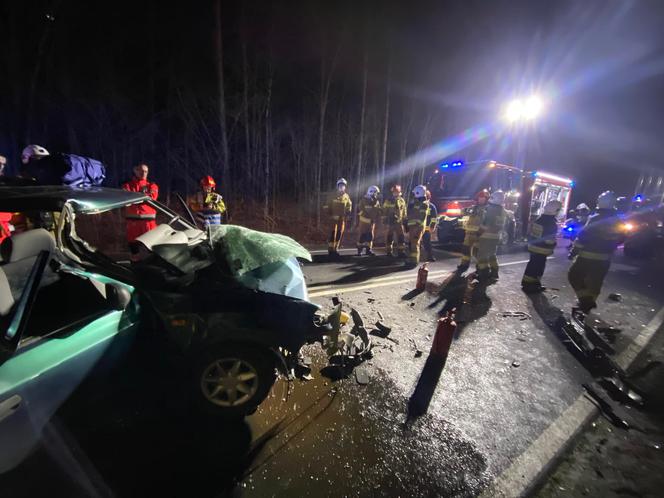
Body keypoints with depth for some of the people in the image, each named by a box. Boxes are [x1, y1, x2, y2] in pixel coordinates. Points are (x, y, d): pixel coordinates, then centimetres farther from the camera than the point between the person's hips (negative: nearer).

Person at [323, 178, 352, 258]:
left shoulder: (347, 196, 8)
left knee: (339, 234, 7)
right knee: (333, 233, -10)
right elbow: (326, 206, -1)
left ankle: (336, 249, 18)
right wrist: (329, 215, -8)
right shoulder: (332, 195, -3)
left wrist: (347, 213, 4)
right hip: (333, 217, -4)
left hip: (342, 218, 4)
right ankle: (331, 250, -5)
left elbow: (349, 206, 18)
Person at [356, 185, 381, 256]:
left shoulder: (376, 201, 7)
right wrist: (369, 219, -16)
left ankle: (368, 250, 14)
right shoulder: (363, 200, -8)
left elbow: (378, 211, 10)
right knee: (362, 235, -3)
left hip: (372, 222, 5)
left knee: (370, 236, 6)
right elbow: (361, 211, -12)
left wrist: (376, 219, -6)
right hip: (364, 221, -5)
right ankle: (359, 250, 4)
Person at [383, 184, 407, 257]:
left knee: (401, 237, 0)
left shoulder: (402, 200, 9)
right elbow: (384, 211, -2)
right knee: (389, 237, 4)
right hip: (390, 222, -3)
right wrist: (384, 220, -5)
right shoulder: (388, 200, -3)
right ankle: (389, 252, 14)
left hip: (399, 222, 3)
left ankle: (401, 252, 4)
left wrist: (404, 220, 13)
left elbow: (404, 211, 15)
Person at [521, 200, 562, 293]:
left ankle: (527, 282, 28)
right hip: (542, 249, -8)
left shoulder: (538, 220, 7)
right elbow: (550, 240, -18)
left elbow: (530, 233, 12)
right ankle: (530, 285, 8)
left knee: (532, 265, 18)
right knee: (538, 267, 1)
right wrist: (551, 248, -3)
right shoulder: (552, 223, -18)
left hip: (533, 247, 8)